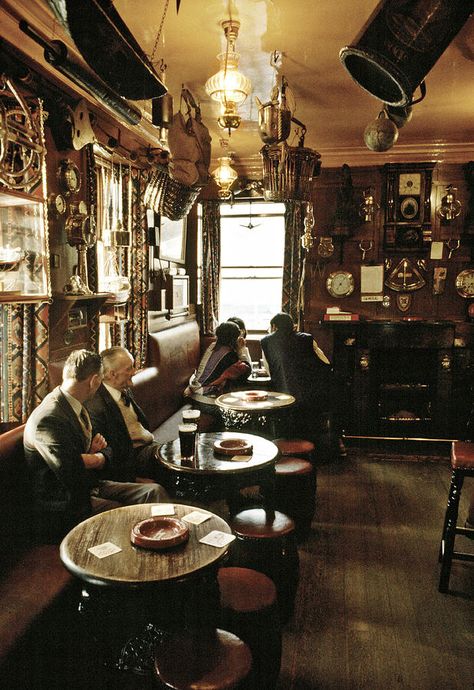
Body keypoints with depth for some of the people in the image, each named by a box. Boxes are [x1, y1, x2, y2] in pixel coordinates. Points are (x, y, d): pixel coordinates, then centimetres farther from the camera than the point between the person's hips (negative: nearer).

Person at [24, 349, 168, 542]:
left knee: (153, 491, -5)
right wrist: (96, 458, -10)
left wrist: (96, 453, -10)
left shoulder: (77, 408, 7)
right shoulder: (48, 419, -23)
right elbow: (71, 472, -32)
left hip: (92, 486, 9)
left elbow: (107, 453, 14)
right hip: (65, 507, -9)